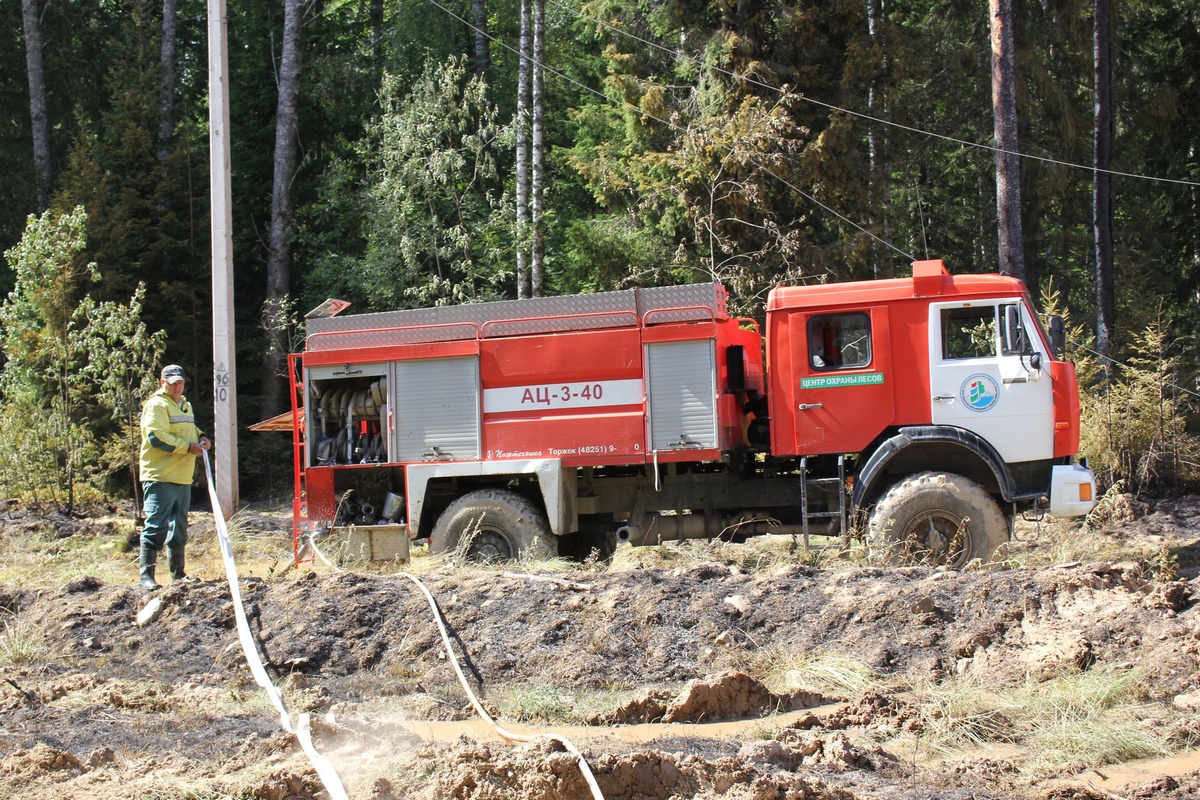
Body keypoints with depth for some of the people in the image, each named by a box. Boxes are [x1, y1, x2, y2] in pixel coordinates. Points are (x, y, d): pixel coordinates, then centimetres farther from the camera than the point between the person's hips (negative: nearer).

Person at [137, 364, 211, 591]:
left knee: (179, 527, 15)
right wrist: (188, 446, -20)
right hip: (160, 477, -9)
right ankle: (146, 574, -10)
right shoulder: (157, 405, -9)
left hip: (182, 478, 9)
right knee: (156, 526, -11)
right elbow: (156, 437, -21)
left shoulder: (185, 405, 21)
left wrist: (200, 438, 9)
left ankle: (177, 572, 23)